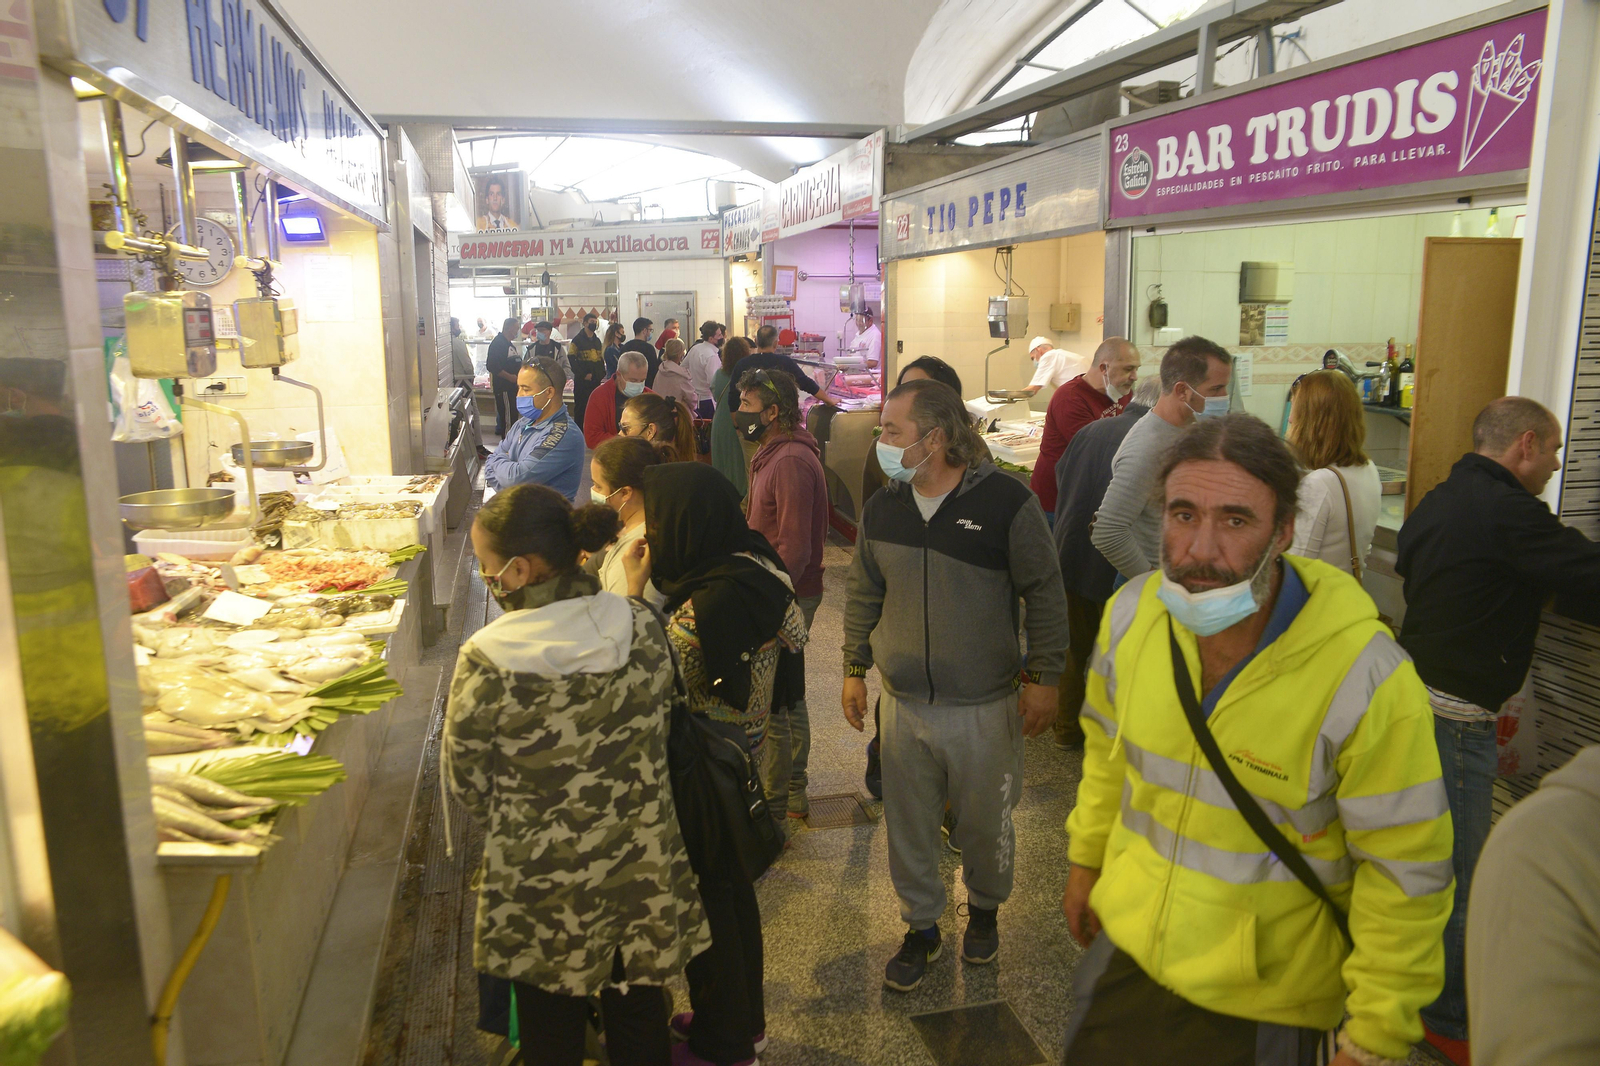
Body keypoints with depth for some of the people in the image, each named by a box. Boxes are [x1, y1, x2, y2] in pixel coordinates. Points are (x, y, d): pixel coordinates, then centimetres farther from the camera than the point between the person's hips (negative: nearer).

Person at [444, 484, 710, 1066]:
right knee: (638, 1010, 25)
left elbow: (466, 780, -9)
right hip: (640, 865, 3)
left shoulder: (485, 662, -24)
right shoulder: (641, 627, -13)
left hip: (543, 882, -3)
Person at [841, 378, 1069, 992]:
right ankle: (922, 926, 36)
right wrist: (855, 670, 12)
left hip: (986, 707, -3)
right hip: (904, 705, 3)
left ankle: (984, 909, 44)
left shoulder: (1005, 502, -13)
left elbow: (1045, 595, -5)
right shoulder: (882, 509, 1)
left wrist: (1042, 676, -6)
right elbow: (863, 596, 12)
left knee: (986, 825, 15)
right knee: (908, 826, 13)